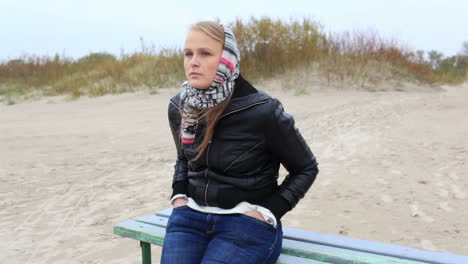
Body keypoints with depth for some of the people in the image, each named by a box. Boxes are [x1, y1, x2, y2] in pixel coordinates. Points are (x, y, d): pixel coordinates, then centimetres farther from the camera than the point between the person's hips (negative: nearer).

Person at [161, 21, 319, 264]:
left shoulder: (262, 112, -15)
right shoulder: (178, 108, 1)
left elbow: (306, 168, -2)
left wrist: (268, 212, -10)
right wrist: (178, 195, 5)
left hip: (246, 223, -4)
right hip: (191, 215, 5)